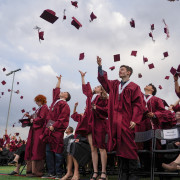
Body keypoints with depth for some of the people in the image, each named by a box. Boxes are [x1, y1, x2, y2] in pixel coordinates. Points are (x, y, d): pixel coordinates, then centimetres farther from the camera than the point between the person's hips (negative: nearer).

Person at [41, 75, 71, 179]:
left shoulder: (64, 104, -3)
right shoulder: (56, 100, 19)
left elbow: (63, 118, -13)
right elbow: (56, 90, 34)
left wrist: (54, 126, -19)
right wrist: (59, 80, 42)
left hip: (57, 130, -8)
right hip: (50, 129, 8)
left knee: (57, 152, -6)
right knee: (49, 151, 5)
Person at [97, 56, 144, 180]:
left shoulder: (134, 87, 2)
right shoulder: (114, 85, 18)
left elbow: (138, 104, -4)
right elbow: (103, 79, 15)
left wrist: (134, 120, -14)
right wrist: (100, 67, 2)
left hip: (127, 121, -5)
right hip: (115, 120, 5)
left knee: (128, 146, -4)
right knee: (120, 146, 6)